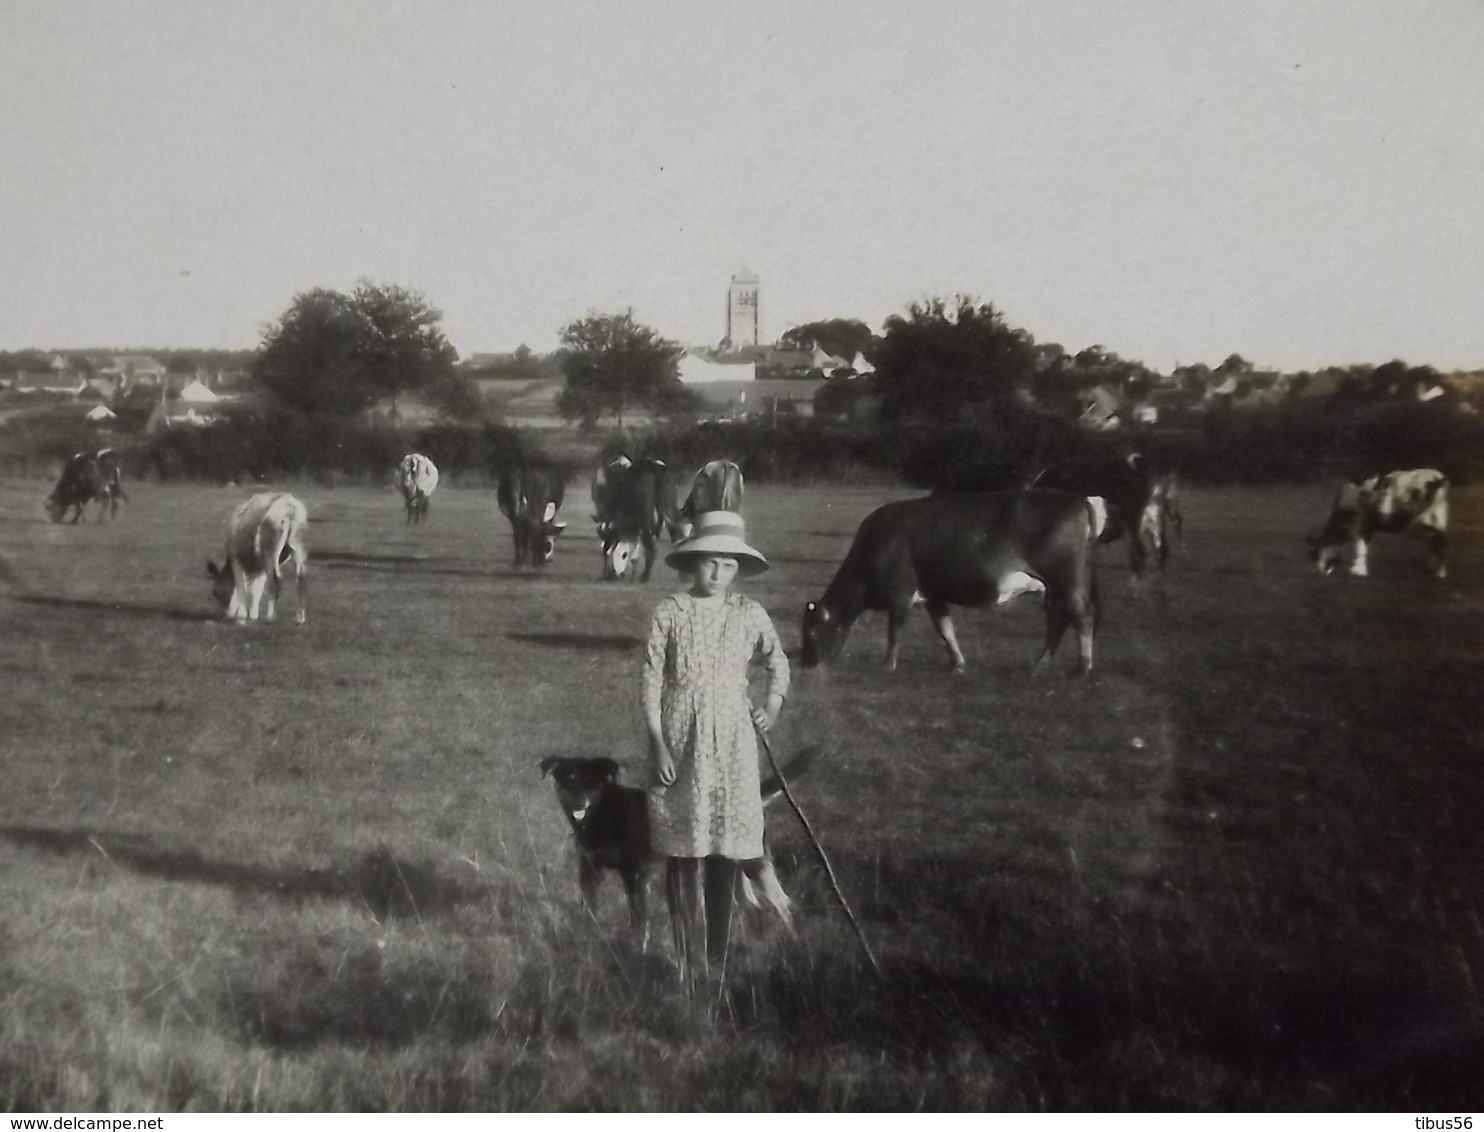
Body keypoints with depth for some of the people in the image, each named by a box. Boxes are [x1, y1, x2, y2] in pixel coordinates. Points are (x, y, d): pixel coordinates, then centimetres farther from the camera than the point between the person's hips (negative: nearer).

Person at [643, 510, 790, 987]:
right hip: (679, 744, -1)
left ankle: (717, 960, 11)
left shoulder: (749, 614, 2)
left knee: (724, 852, 3)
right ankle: (685, 961, 10)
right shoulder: (670, 612, -4)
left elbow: (777, 660, 20)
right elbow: (651, 682, -3)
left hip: (731, 744, 2)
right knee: (680, 853, 2)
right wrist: (658, 745, -9)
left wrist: (774, 704, 5)